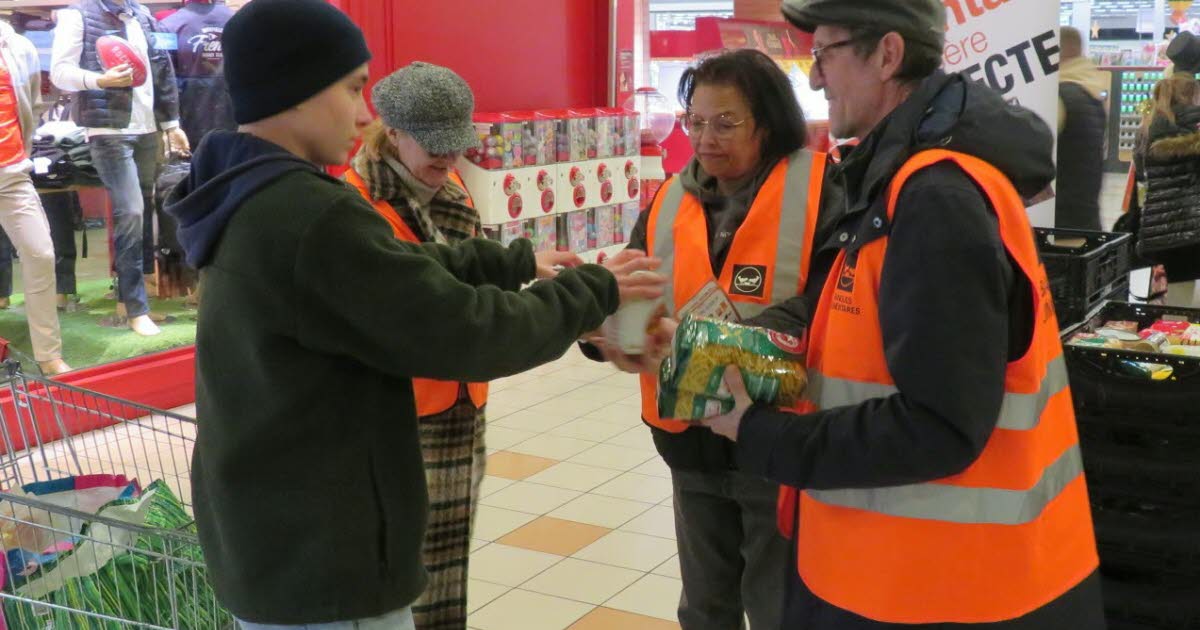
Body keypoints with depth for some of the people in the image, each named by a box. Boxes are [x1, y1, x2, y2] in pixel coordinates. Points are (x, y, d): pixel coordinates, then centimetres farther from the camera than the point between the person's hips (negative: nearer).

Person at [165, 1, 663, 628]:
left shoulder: (253, 204, 5)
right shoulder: (310, 217, -26)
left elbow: (396, 269, 11)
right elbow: (461, 332, -21)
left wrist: (519, 261, 9)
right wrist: (594, 290, -8)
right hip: (320, 567, -10)